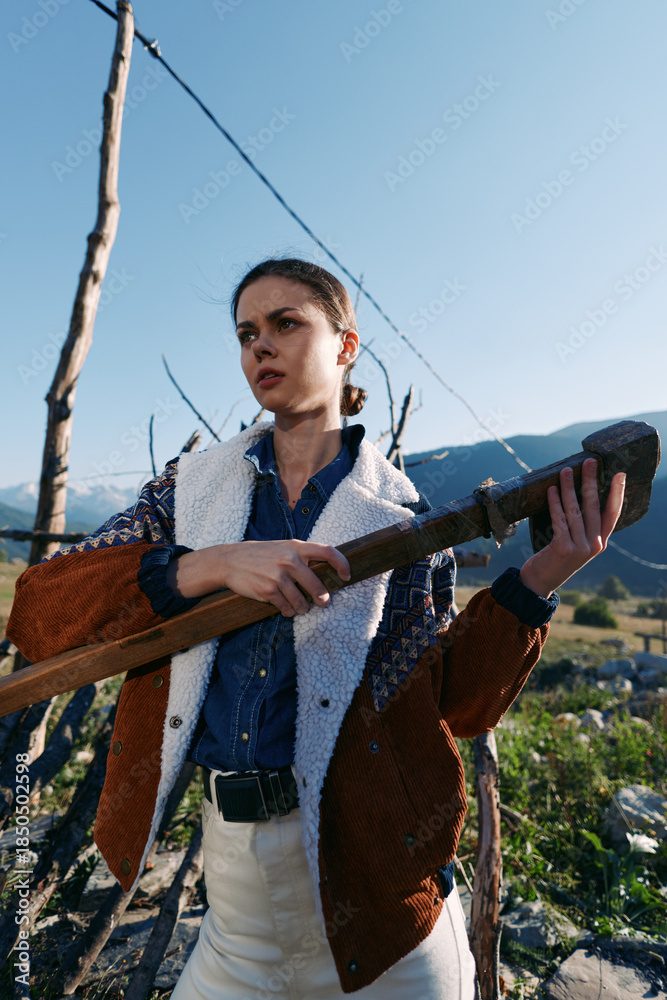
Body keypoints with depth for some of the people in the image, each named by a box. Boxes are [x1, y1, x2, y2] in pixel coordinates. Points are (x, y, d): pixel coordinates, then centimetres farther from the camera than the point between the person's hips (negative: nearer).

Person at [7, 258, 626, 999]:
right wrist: (210, 566, -24)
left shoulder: (401, 517, -3)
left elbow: (456, 705, -4)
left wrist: (540, 577, -14)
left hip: (365, 853, -1)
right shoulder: (192, 489, 1)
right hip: (233, 852, 2)